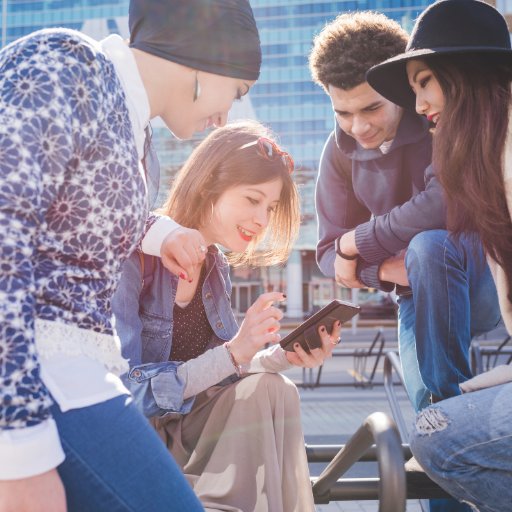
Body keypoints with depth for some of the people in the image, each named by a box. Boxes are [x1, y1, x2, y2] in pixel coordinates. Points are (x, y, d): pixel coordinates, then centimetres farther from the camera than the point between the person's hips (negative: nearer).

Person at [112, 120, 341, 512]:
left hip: (181, 427, 7)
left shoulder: (214, 266, 3)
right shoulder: (133, 258, -20)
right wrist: (232, 353, -29)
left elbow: (216, 373, 6)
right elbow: (126, 390, -23)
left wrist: (285, 356, -11)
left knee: (272, 389, -17)